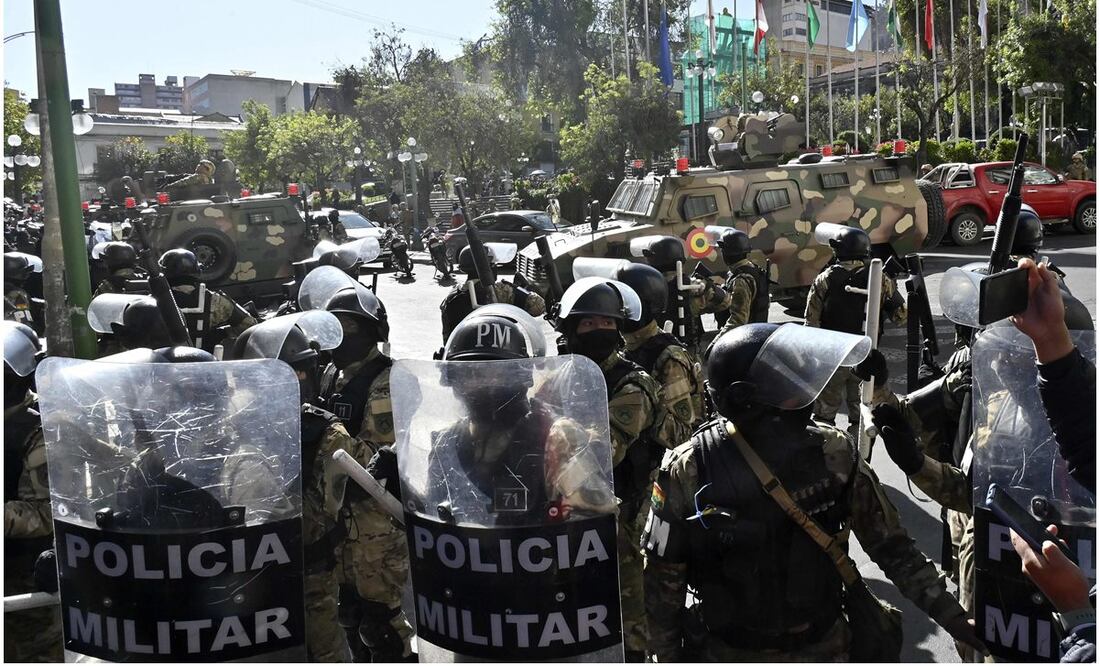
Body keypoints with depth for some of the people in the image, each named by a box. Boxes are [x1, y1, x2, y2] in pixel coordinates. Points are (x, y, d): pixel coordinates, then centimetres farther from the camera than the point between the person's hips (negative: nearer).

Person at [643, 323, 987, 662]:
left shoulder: (832, 452, -14)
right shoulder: (688, 473, -21)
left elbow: (890, 543, -4)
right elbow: (663, 579, -10)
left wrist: (950, 614, -7)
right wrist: (667, 656, -4)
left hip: (825, 646, 3)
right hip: (730, 651, -2)